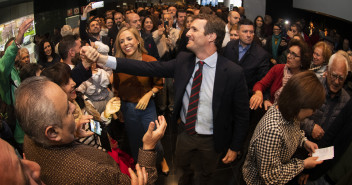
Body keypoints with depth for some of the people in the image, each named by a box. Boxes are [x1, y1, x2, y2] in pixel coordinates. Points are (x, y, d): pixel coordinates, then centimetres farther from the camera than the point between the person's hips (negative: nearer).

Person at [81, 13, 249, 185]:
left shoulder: (234, 73, -24)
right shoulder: (183, 60, -12)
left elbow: (242, 115, -16)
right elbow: (148, 67, -18)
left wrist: (234, 148, -9)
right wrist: (101, 58, -25)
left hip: (211, 141, -3)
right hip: (185, 133, 4)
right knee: (181, 164, 31)